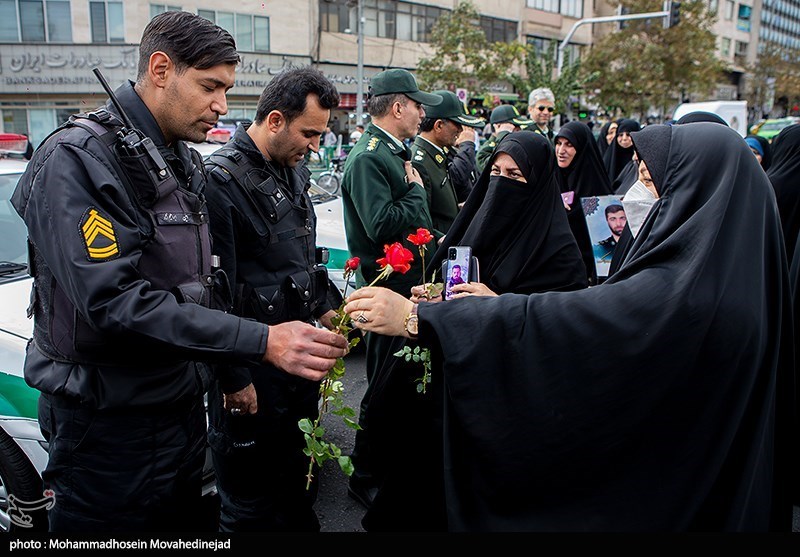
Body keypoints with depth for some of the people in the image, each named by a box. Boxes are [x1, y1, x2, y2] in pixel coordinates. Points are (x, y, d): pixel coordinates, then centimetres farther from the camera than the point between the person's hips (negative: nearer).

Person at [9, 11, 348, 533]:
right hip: (112, 425, -7)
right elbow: (112, 299, -28)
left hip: (183, 405, 8)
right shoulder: (78, 159, -17)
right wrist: (262, 341, -32)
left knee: (184, 526, 20)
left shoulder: (184, 163, 10)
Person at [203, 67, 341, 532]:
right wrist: (234, 378, -17)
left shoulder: (294, 172, 9)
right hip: (252, 370, -8)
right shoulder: (223, 180, -18)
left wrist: (324, 308, 12)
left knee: (300, 481, 24)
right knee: (251, 504, 9)